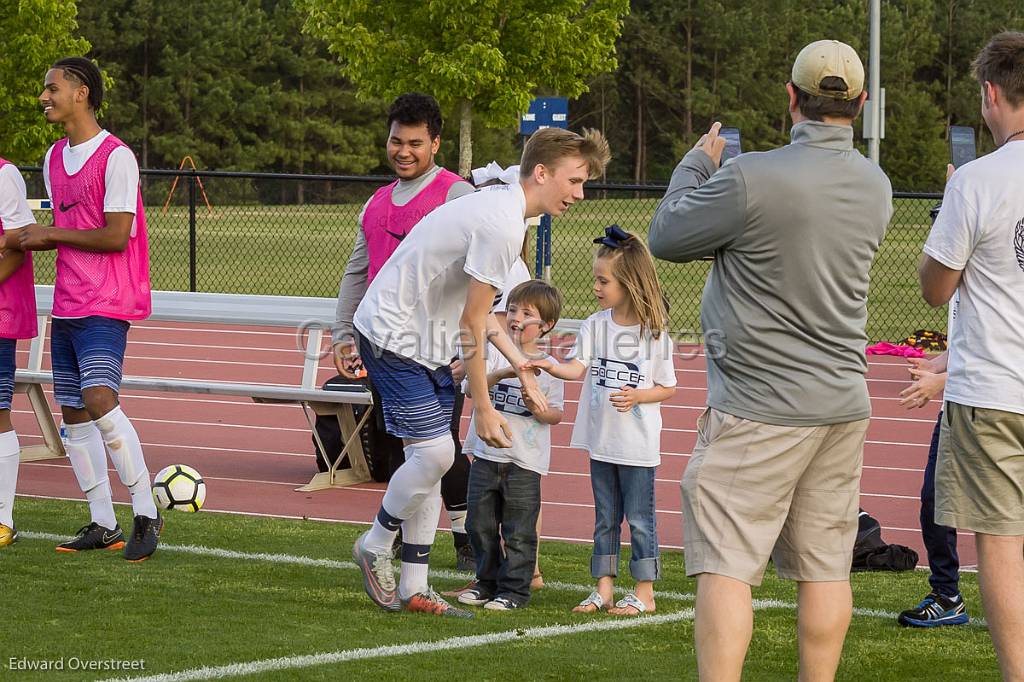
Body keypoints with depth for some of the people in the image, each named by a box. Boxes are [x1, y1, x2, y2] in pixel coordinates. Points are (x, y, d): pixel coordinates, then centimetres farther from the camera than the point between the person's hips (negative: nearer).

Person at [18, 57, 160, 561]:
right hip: (66, 305, 9)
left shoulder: (116, 157, -11)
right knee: (73, 414, 6)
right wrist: (26, 239, 3)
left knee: (99, 401, -21)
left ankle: (146, 513, -14)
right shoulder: (54, 159, 15)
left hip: (105, 305, -9)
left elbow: (115, 236, -17)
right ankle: (102, 525, 12)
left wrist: (51, 234, -9)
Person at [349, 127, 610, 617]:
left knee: (431, 456, 8)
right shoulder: (502, 226, -24)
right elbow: (471, 324, -21)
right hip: (393, 334, -11)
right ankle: (375, 546, 8)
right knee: (434, 452, -14)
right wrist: (483, 408, -16)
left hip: (425, 341, 11)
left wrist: (519, 365, 10)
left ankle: (413, 588, 11)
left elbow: (476, 309, 16)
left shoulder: (500, 206, 8)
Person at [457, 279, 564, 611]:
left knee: (518, 530, 0)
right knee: (481, 523, 9)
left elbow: (556, 414, 3)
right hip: (487, 453, 2)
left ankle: (514, 589, 8)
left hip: (525, 460, -2)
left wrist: (537, 409, -18)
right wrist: (503, 373, -28)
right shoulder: (496, 354, 3)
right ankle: (487, 581, 23)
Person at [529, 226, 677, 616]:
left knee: (639, 518, 2)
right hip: (601, 438, 5)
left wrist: (637, 396, -17)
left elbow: (668, 387, -1)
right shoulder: (595, 325, 3)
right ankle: (603, 589, 19)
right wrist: (551, 367, -24)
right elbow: (577, 368, -6)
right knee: (605, 518, 12)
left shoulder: (654, 332, -8)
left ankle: (644, 593, 10)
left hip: (638, 442, -4)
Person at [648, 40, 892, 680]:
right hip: (844, 404, 6)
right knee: (825, 569, 10)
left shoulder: (751, 179, -18)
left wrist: (697, 164, 12)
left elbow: (666, 237, -5)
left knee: (724, 563, -5)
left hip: (761, 410, -6)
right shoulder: (875, 189, 4)